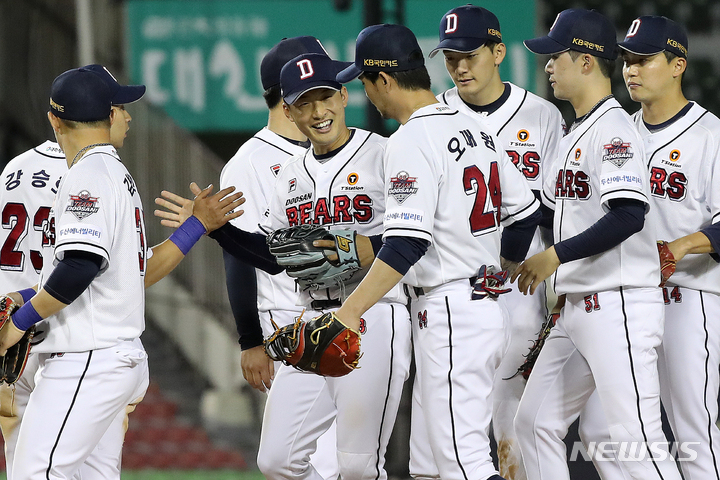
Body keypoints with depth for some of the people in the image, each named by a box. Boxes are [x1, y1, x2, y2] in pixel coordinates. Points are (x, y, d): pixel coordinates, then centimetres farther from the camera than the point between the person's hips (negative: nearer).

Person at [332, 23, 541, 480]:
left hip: (449, 316, -9)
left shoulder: (412, 141, -15)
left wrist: (350, 312, -24)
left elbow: (406, 245, -23)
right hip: (489, 304, 9)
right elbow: (525, 213, 18)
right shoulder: (477, 130, 12)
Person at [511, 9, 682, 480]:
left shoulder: (613, 128, -13)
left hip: (619, 308, -11)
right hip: (577, 309, 11)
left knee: (637, 442, -14)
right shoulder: (577, 133, 18)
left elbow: (628, 216, -25)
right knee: (536, 423, 12)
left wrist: (556, 256, -21)